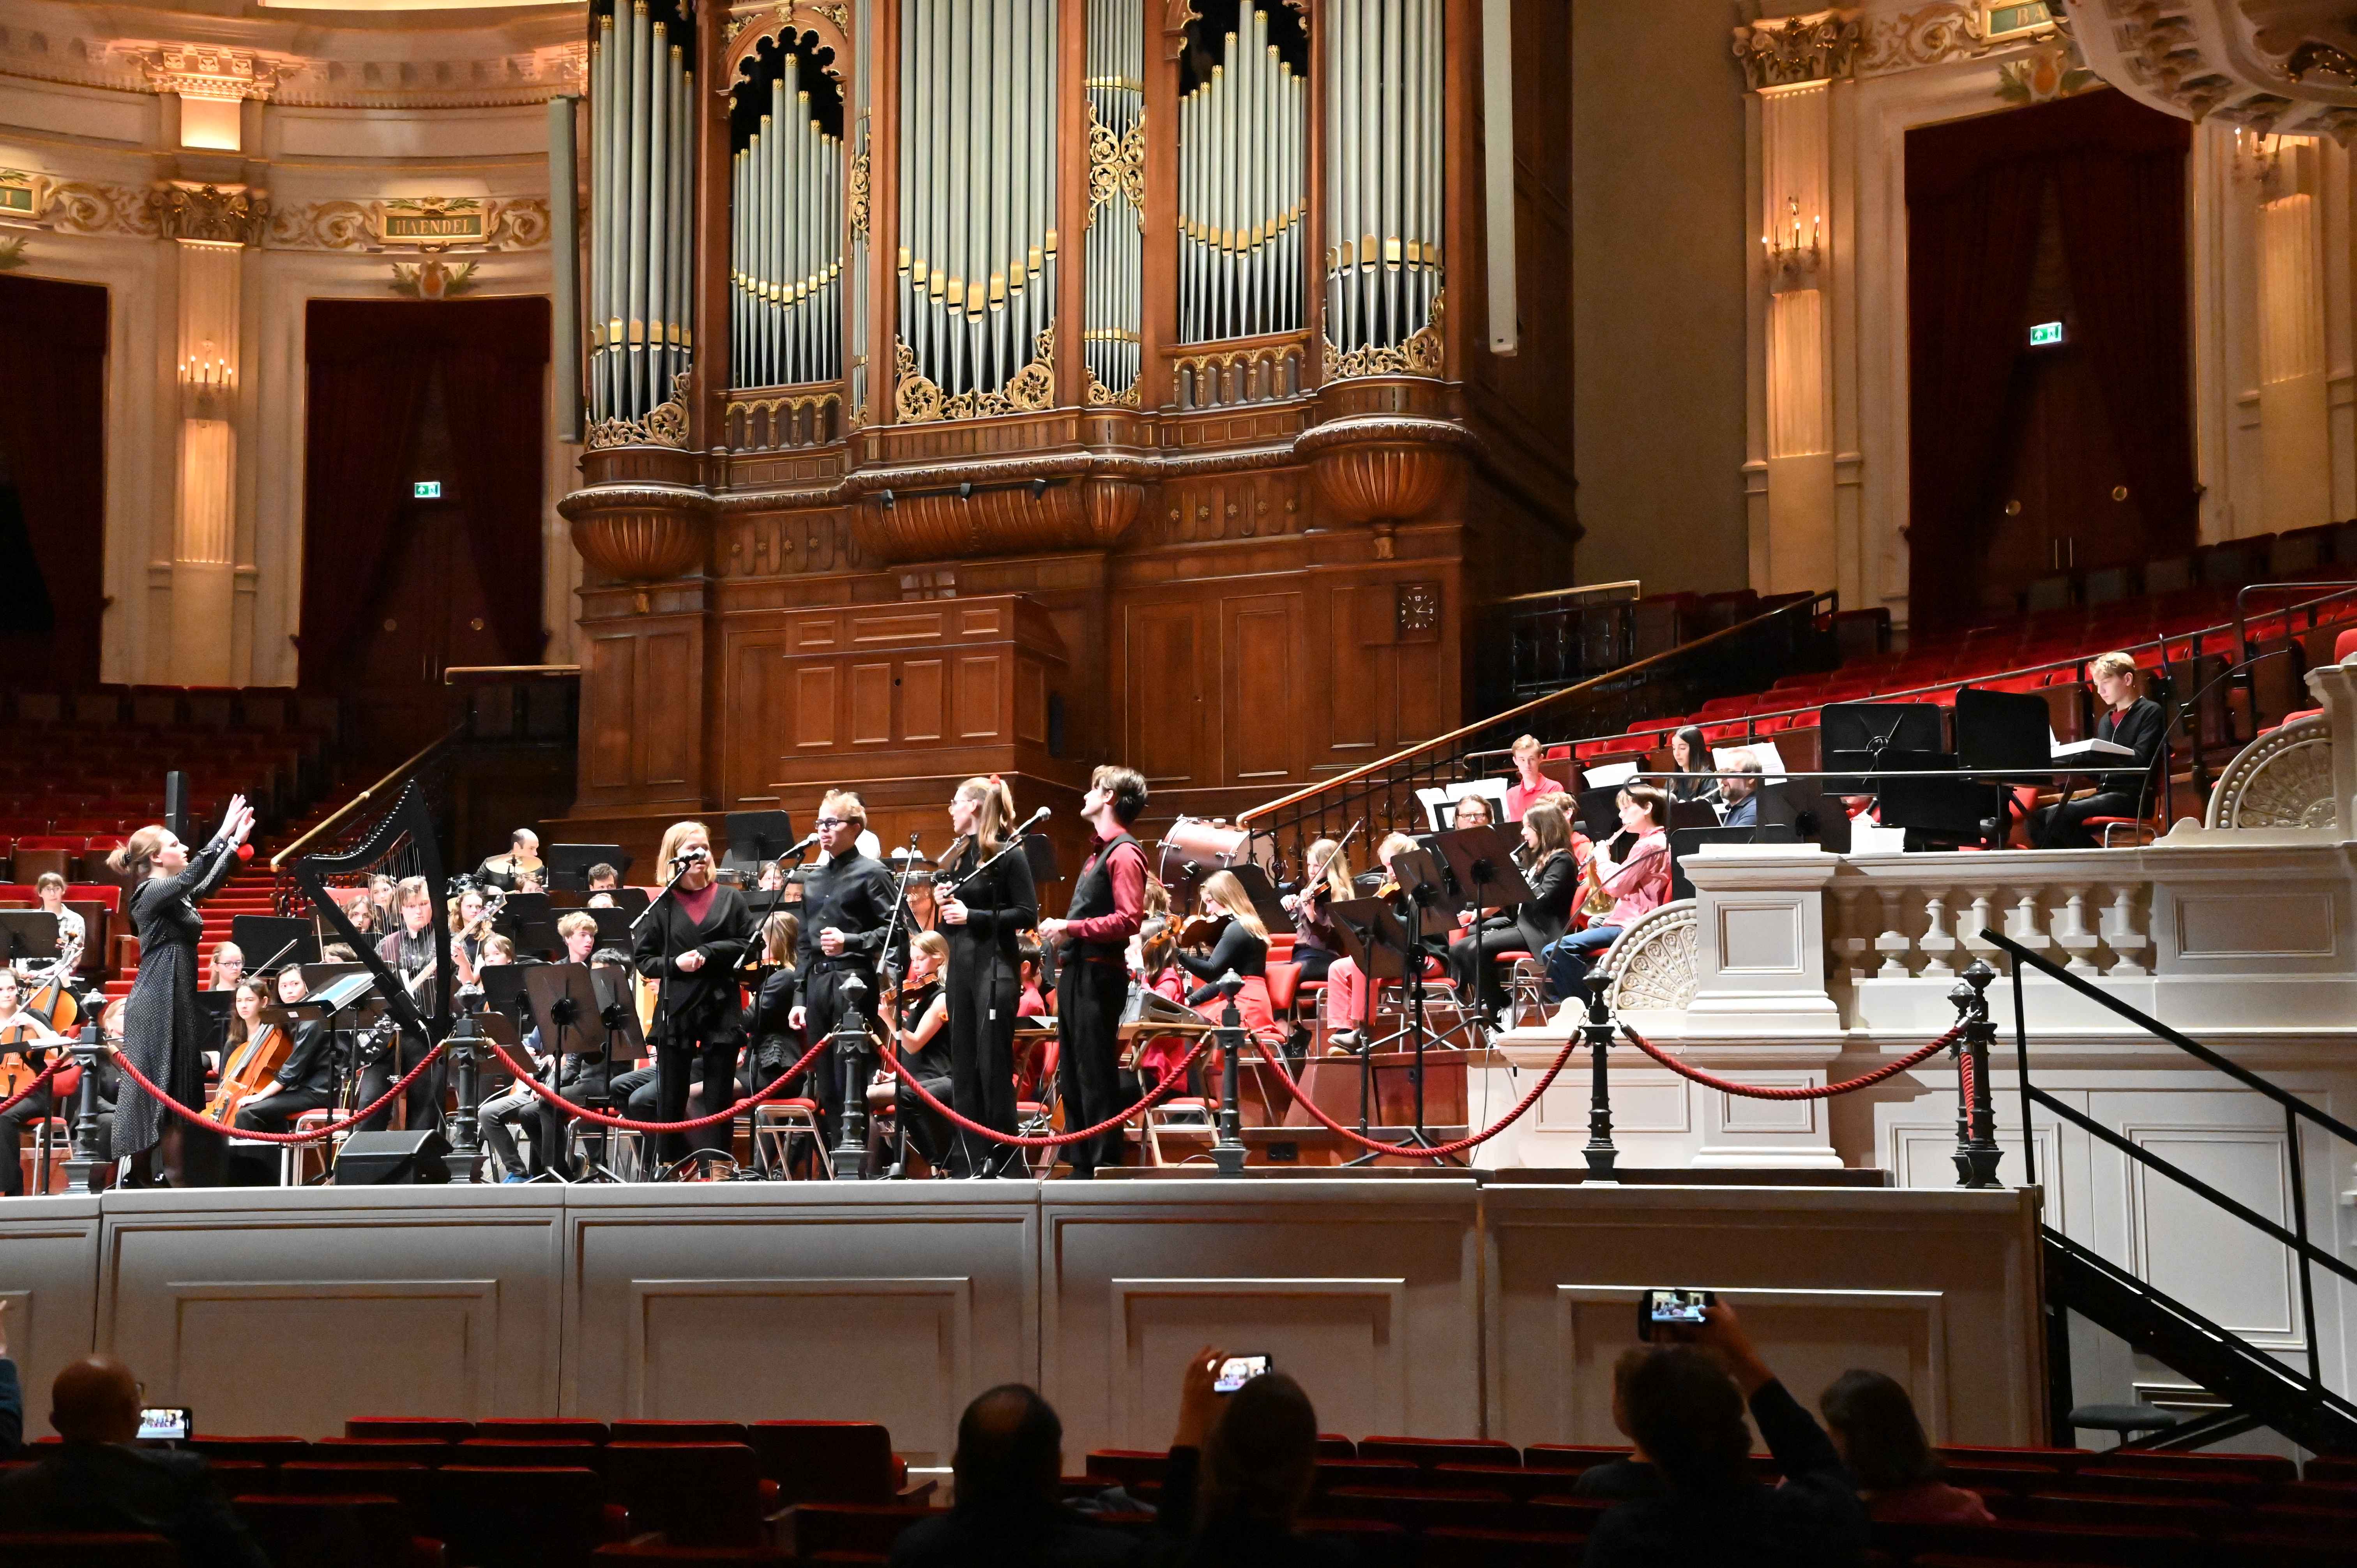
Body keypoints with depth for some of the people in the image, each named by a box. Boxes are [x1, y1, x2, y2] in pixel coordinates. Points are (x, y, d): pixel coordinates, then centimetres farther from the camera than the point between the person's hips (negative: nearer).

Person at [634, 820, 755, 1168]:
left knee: (718, 1099, 2)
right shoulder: (661, 905, 3)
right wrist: (674, 963, -15)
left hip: (722, 1009, 0)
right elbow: (644, 960, 4)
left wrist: (708, 953, -11)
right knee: (670, 1100, 3)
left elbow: (749, 946, 1)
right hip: (676, 1012, 0)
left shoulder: (731, 899, 6)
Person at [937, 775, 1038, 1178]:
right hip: (961, 964, 8)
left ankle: (1006, 1161, -1)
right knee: (963, 1065, 7)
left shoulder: (1009, 854, -7)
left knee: (993, 1064, -7)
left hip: (995, 965, -8)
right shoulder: (959, 855, 15)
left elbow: (1028, 915, -13)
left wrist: (974, 916, -17)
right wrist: (947, 906, 1)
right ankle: (969, 1159, 11)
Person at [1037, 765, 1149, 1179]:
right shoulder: (1099, 852, 19)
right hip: (1076, 973, 10)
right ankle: (1082, 1166, 19)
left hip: (1099, 976, -10)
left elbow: (1129, 920, -22)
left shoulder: (1124, 853, -11)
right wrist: (1061, 932, 10)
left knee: (1096, 1079, -8)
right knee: (1072, 1078, 13)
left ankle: (1106, 1169, -4)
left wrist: (1072, 927, -19)